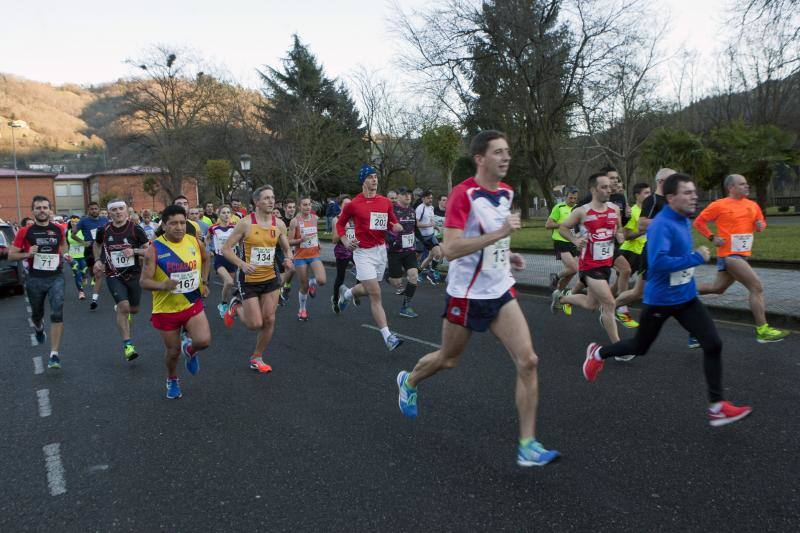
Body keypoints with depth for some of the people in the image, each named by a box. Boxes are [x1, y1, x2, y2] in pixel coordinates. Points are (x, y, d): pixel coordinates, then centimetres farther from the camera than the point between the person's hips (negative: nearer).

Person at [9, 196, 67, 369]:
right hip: (35, 279, 0)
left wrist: (64, 256, 2)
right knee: (37, 314, 18)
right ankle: (39, 328, 56)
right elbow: (11, 255, 0)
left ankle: (54, 354, -12)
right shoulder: (25, 231, -3)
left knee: (57, 313, -14)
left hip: (56, 277, 0)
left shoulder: (58, 230, 4)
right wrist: (28, 254, -18)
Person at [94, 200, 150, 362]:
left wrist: (134, 251, -21)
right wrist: (98, 260, 3)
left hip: (134, 274, 1)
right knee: (124, 306, -17)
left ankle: (119, 309, 52)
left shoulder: (135, 229, -10)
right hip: (113, 275, -1)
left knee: (134, 309, 13)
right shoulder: (104, 230, -4)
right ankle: (127, 345, -8)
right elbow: (97, 245, 18)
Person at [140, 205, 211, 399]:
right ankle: (172, 380, 43)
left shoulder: (195, 242, -5)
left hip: (192, 304, 2)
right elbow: (144, 281, -14)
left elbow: (206, 260, 18)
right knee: (173, 351, 11)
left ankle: (189, 349, 20)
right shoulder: (155, 249, -15)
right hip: (166, 309, -2)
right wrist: (162, 285, -33)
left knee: (204, 341, -18)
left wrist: (204, 281, 7)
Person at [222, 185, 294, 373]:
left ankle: (257, 358, 22)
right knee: (255, 324, -3)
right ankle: (236, 306, 29)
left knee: (269, 320, 2)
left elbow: (287, 249, 12)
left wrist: (288, 259, -11)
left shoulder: (279, 224, -1)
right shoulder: (246, 223, -13)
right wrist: (242, 264, -25)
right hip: (249, 280, -4)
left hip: (271, 279, 4)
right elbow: (226, 249, -9)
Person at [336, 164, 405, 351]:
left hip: (381, 250, 5)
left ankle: (346, 293, 50)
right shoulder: (353, 204, -6)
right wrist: (346, 242, -7)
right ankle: (387, 337, -9)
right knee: (375, 294, -11)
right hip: (363, 252, -5)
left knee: (369, 289, 17)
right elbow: (340, 224, 7)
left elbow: (393, 224, 14)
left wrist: (396, 227, -10)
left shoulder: (385, 202, 5)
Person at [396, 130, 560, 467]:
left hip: (501, 291, 6)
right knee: (448, 360, 15)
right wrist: (500, 233, -32)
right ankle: (408, 382, 48)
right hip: (466, 294, -6)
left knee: (528, 361, -8)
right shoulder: (463, 193, -18)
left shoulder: (507, 193, 6)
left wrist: (506, 254, 9)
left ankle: (527, 445, 1)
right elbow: (450, 249, -28)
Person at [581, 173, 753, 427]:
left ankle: (716, 407, 6)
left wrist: (695, 257, 12)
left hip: (686, 297, 7)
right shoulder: (661, 225, -23)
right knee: (639, 347, 12)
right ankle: (598, 353, 40)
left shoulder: (685, 221, 4)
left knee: (713, 344, -4)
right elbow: (658, 262, -36)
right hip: (660, 299, -7)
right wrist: (695, 258, -30)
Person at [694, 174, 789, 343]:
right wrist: (712, 238, -12)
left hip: (743, 254, 7)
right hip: (729, 254, -7)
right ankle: (762, 331, -7)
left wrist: (761, 225, -3)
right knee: (757, 287, -12)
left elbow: (760, 223, 21)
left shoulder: (752, 205, 10)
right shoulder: (719, 205, -8)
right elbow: (698, 222, -3)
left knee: (718, 288, 16)